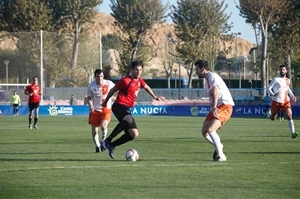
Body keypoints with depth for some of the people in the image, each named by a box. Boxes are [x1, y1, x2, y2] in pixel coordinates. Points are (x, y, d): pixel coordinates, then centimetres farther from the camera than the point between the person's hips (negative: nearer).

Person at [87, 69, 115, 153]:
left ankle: (103, 140, 5)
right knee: (94, 131, 2)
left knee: (103, 126, -23)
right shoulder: (91, 86, -10)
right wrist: (91, 106, -19)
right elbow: (89, 98, -2)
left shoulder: (109, 83, -11)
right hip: (95, 110, 1)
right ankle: (97, 146, 25)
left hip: (106, 109, -1)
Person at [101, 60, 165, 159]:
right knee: (128, 120, -41)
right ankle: (108, 140, -39)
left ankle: (111, 145, 15)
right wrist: (105, 102, 12)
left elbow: (146, 87, 34)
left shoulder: (139, 80, 12)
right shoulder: (125, 80, -11)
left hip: (127, 108, 9)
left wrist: (155, 97, 33)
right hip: (119, 106, -9)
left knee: (134, 134, 6)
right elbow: (113, 90, 1)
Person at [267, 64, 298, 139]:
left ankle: (292, 132, -21)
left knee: (289, 116, -17)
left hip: (286, 102, 3)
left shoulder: (288, 81, 11)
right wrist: (273, 94, -22)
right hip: (276, 101, -3)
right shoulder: (276, 79, -6)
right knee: (272, 118, 7)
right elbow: (268, 88, -7)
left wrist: (292, 95, 16)